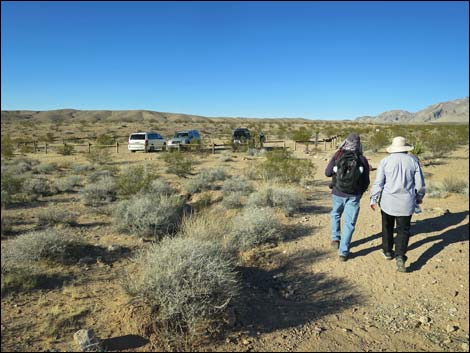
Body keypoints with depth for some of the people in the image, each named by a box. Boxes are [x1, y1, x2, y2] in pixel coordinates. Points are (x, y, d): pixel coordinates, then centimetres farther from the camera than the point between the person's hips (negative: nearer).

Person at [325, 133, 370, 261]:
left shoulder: (338, 155, -7)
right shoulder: (362, 160, -5)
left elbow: (327, 173, -2)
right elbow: (366, 181, 1)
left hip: (338, 193, 1)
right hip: (353, 196, -1)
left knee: (335, 215, 28)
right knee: (349, 223, 5)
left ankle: (335, 239, 28)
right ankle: (343, 252, 4)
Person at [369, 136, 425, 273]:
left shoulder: (385, 161, -5)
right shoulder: (413, 160, -1)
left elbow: (378, 183, -6)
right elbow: (420, 183, 4)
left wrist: (373, 199, 4)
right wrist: (419, 197, 21)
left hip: (388, 201, 0)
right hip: (406, 203, 0)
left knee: (387, 227, 18)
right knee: (403, 230, 7)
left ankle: (387, 252, 30)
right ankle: (400, 256, -7)